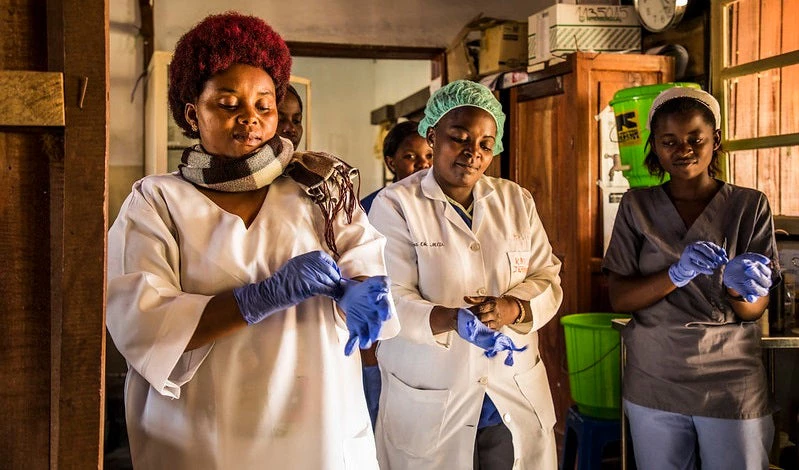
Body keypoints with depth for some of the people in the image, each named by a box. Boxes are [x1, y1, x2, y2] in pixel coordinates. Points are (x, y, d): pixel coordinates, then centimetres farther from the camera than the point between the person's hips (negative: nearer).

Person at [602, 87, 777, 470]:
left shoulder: (751, 205, -3)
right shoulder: (637, 206, 0)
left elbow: (755, 309, -4)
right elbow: (619, 298, -6)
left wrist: (740, 288, -26)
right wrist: (677, 274, -23)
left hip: (732, 383, -1)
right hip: (654, 382, 1)